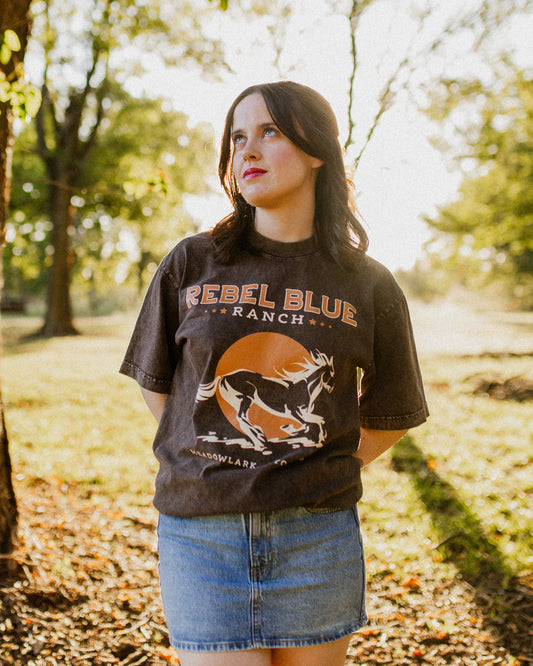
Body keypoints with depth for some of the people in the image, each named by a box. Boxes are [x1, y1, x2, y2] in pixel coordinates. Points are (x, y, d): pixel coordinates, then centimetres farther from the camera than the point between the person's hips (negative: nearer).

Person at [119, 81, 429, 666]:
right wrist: (209, 467, 3)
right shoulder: (189, 265, 1)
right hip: (200, 534, 0)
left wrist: (321, 475, 2)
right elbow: (156, 383, 10)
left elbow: (388, 416, 11)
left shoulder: (369, 287, 1)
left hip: (318, 537, 1)